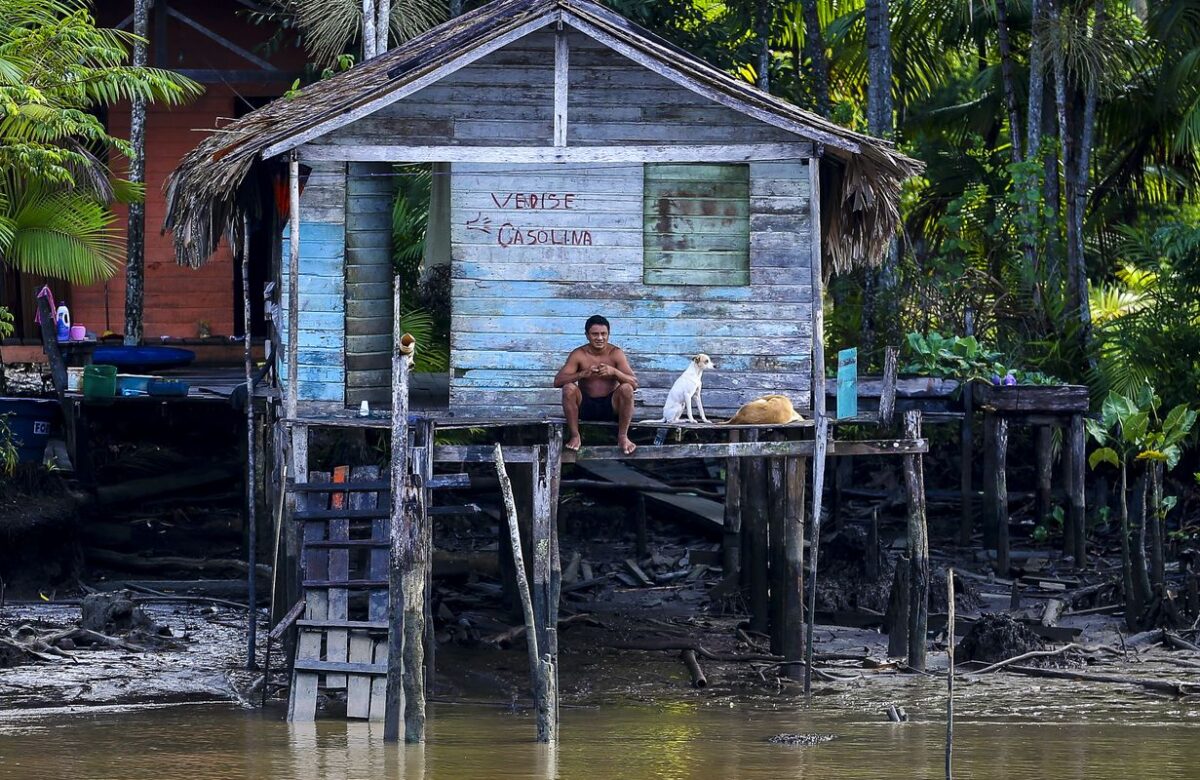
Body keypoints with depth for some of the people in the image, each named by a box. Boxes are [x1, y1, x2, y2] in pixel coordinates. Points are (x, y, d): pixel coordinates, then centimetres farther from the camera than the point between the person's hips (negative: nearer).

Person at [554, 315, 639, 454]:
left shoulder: (615, 353, -5)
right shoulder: (579, 355, -5)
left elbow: (634, 383, -12)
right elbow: (557, 381, -16)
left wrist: (614, 372, -31)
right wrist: (583, 374, -32)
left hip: (611, 406, 0)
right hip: (585, 406, 0)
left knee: (626, 388, -27)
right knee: (569, 388, -27)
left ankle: (623, 437, -14)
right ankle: (574, 436, -14)